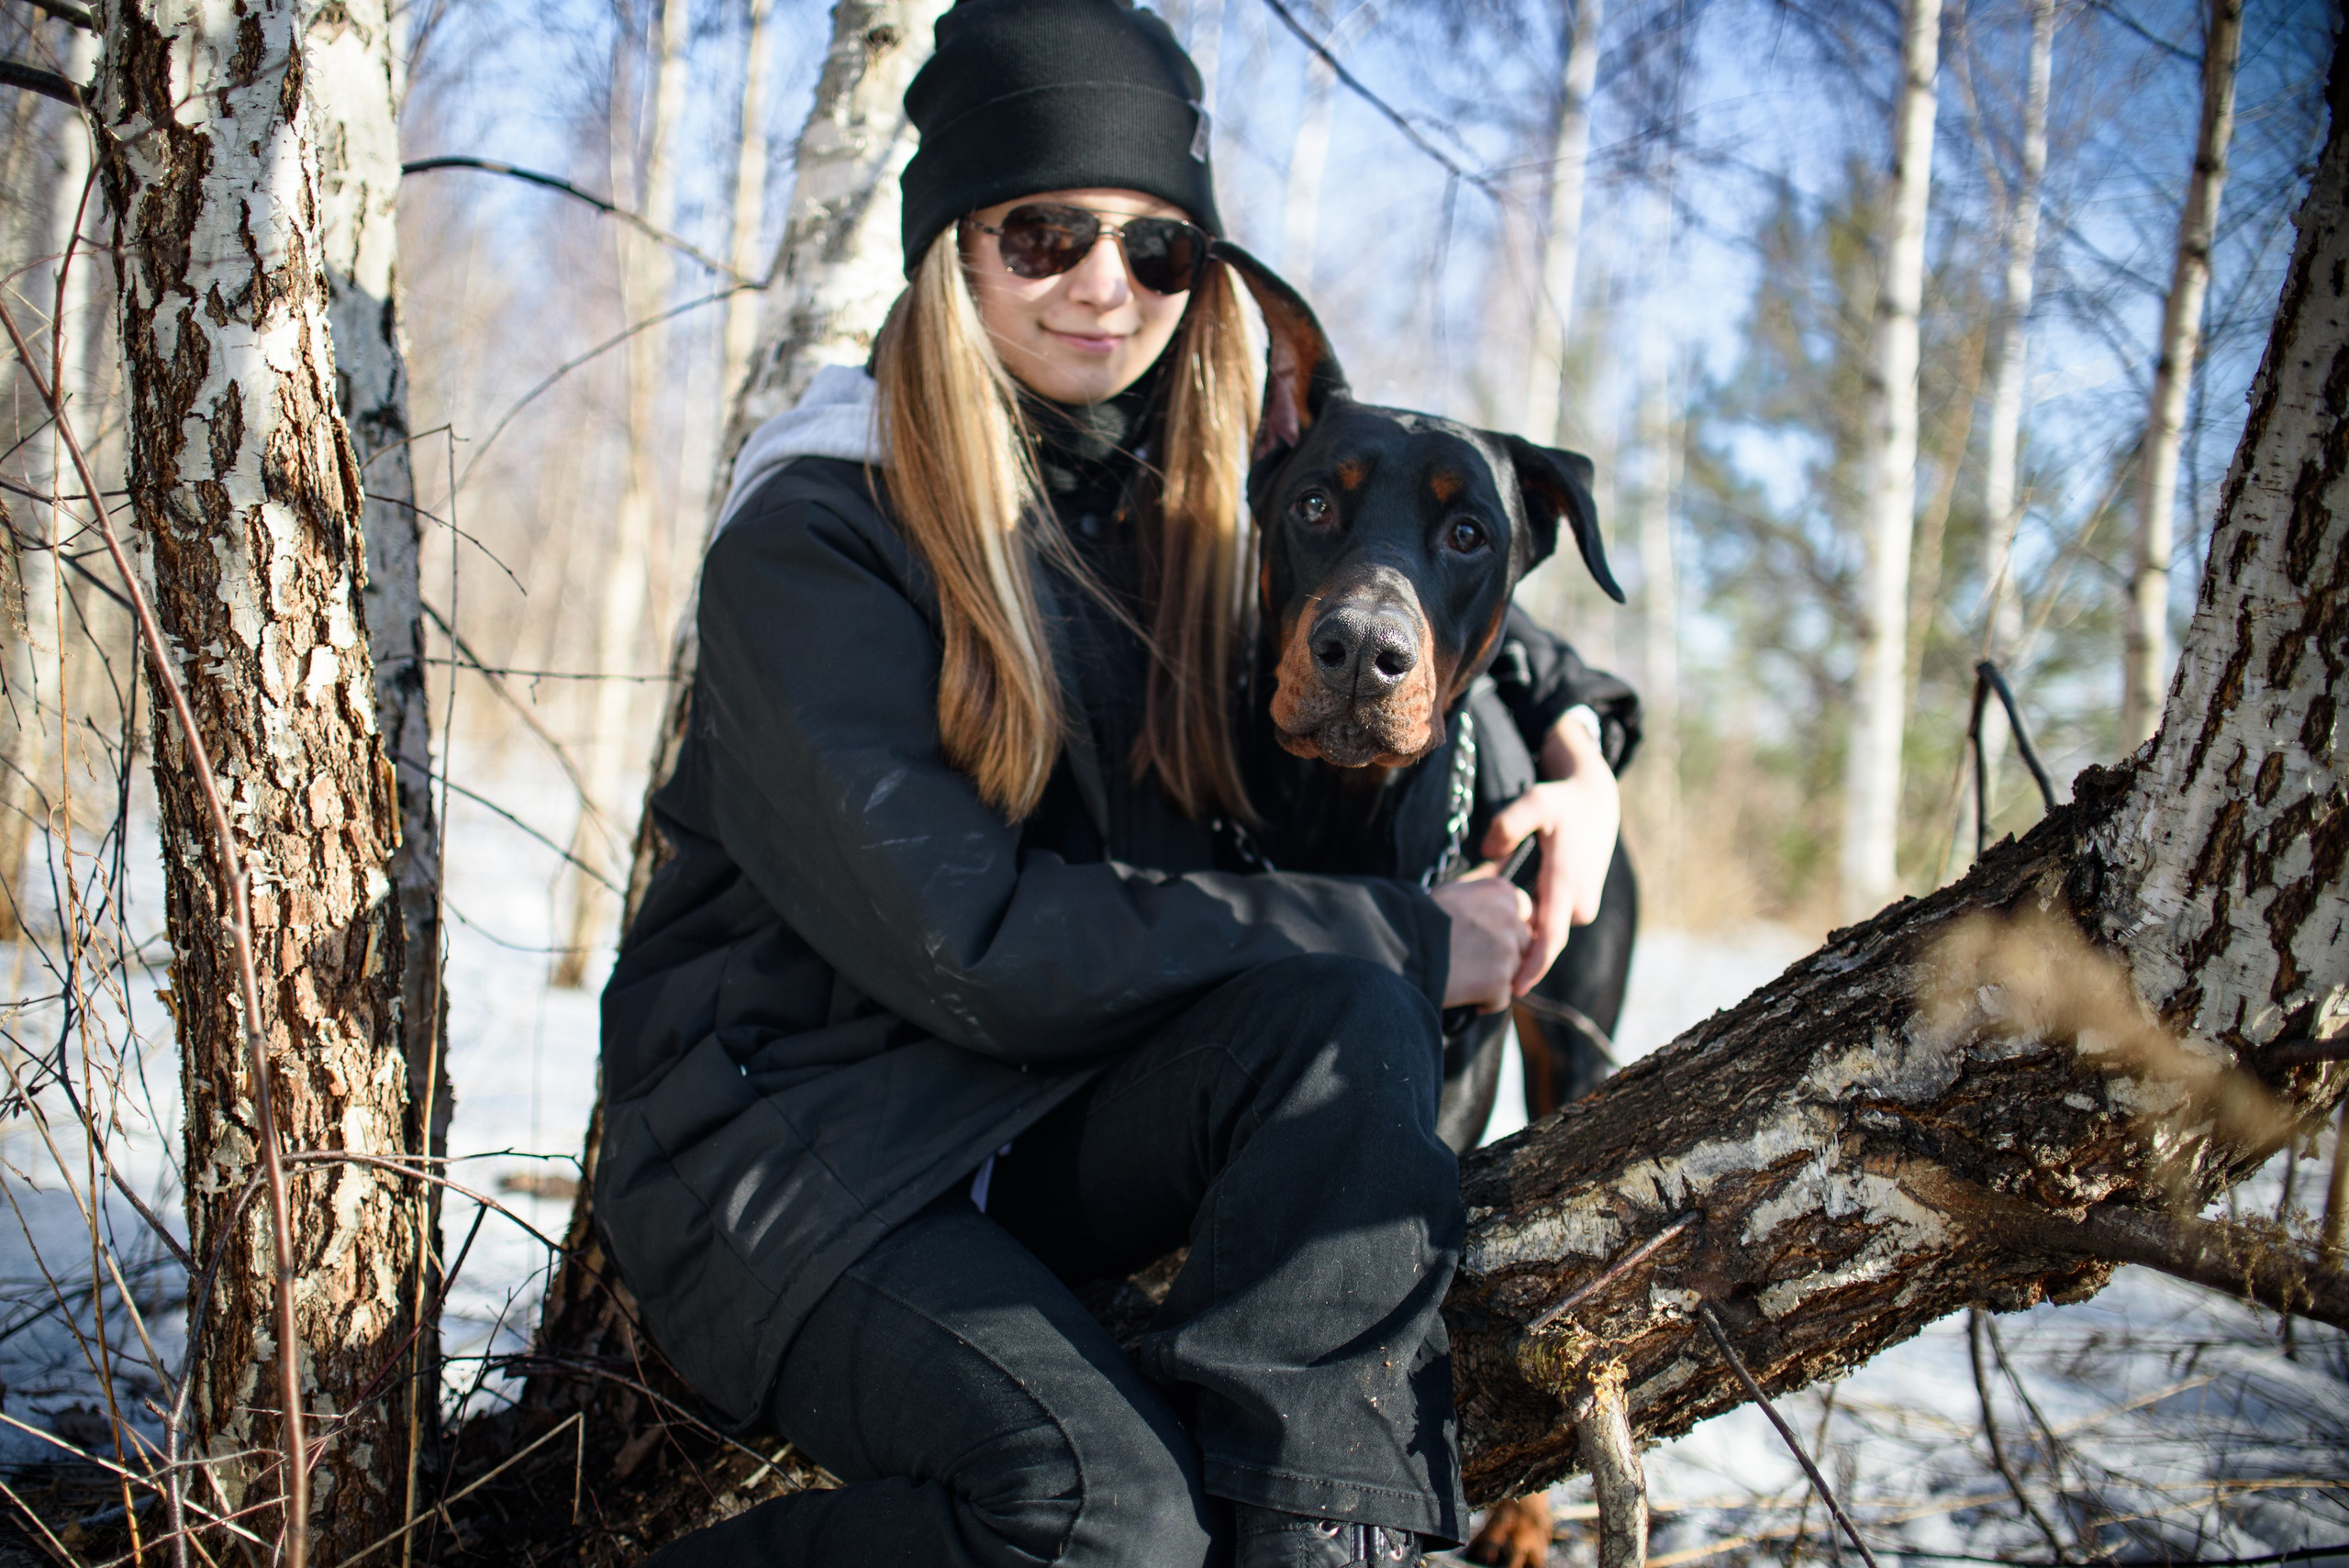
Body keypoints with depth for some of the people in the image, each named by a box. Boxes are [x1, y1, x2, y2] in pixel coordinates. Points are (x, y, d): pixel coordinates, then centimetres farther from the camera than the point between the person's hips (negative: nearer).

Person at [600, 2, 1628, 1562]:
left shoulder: (1188, 491, 4)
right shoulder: (812, 539, -15)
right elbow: (961, 940, -23)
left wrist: (1572, 746, -1)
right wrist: (1399, 936, -21)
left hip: (1055, 1118, 6)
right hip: (796, 1144, -5)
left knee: (1340, 1011, -25)